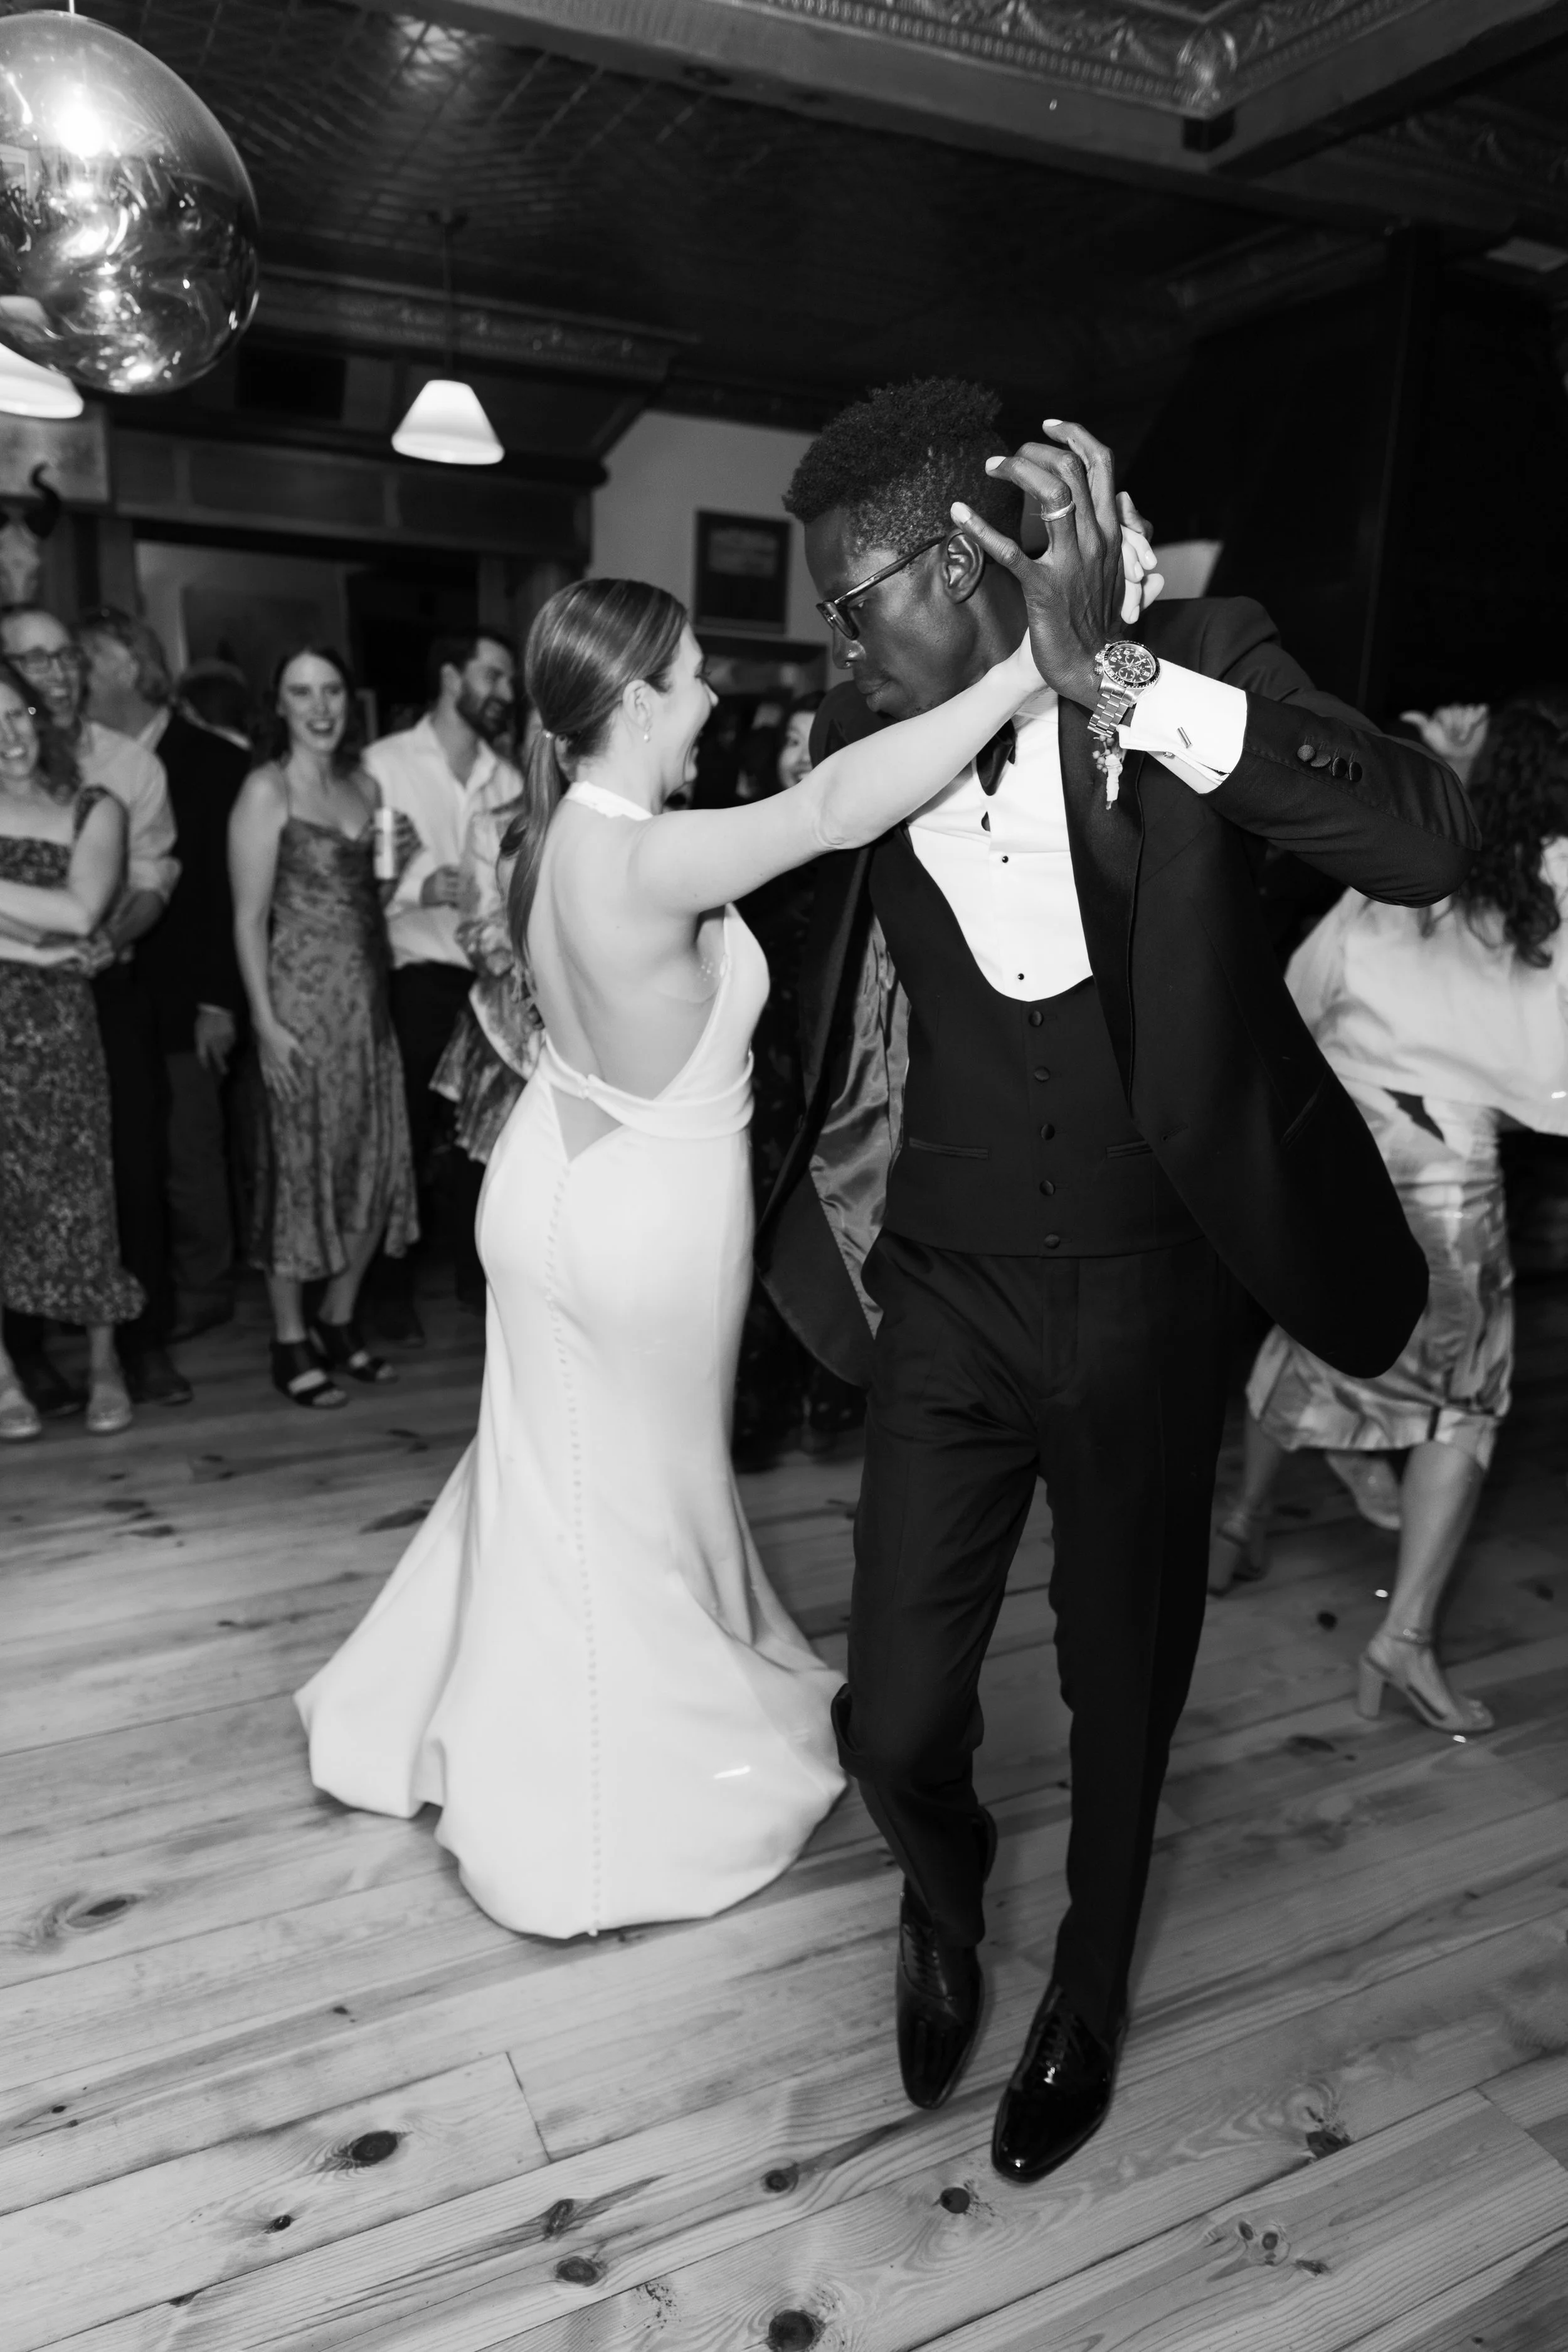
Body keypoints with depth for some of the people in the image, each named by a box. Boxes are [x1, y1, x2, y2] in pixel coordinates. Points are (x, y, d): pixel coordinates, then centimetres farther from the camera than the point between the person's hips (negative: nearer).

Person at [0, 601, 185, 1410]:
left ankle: (145, 1343, 14)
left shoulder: (130, 763, 3)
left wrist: (108, 936, -16)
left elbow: (153, 879, 1)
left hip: (110, 988, 2)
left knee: (136, 1167, 2)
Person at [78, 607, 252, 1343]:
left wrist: (220, 1001, -12)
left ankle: (201, 1291, 19)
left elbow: (230, 892, -8)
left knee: (189, 1156, 4)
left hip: (177, 1000, -4)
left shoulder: (213, 763, -4)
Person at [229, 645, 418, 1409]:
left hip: (367, 997, 6)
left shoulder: (364, 783, 12)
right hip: (301, 999, -6)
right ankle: (291, 1344, 14)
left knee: (375, 1163, 8)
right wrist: (265, 1020, -14)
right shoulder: (266, 789, -6)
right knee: (301, 1165, 1)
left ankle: (339, 1323, 24)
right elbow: (249, 918, -9)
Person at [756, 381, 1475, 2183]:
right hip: (945, 1294, 2)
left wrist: (1112, 672, -32)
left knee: (1122, 1692, 16)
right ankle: (946, 1894, 41)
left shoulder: (1191, 667, -10)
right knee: (894, 1719, 2)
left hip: (1138, 1291, -1)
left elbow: (1424, 842, -27)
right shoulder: (862, 739, -3)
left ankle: (1086, 1992, 48)